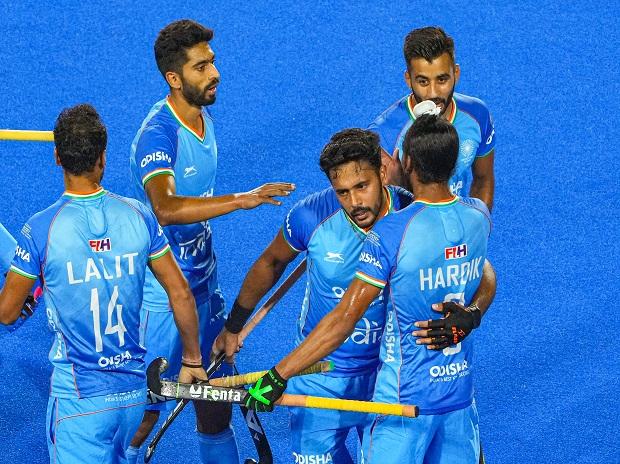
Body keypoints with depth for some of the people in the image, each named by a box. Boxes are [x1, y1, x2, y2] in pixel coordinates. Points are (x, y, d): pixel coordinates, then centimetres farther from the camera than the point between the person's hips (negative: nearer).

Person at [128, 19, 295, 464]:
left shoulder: (203, 117, 5)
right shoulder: (158, 135, -24)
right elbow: (166, 208, -42)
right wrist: (242, 200, -47)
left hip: (204, 282, 8)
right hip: (164, 294, -8)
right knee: (145, 409, 0)